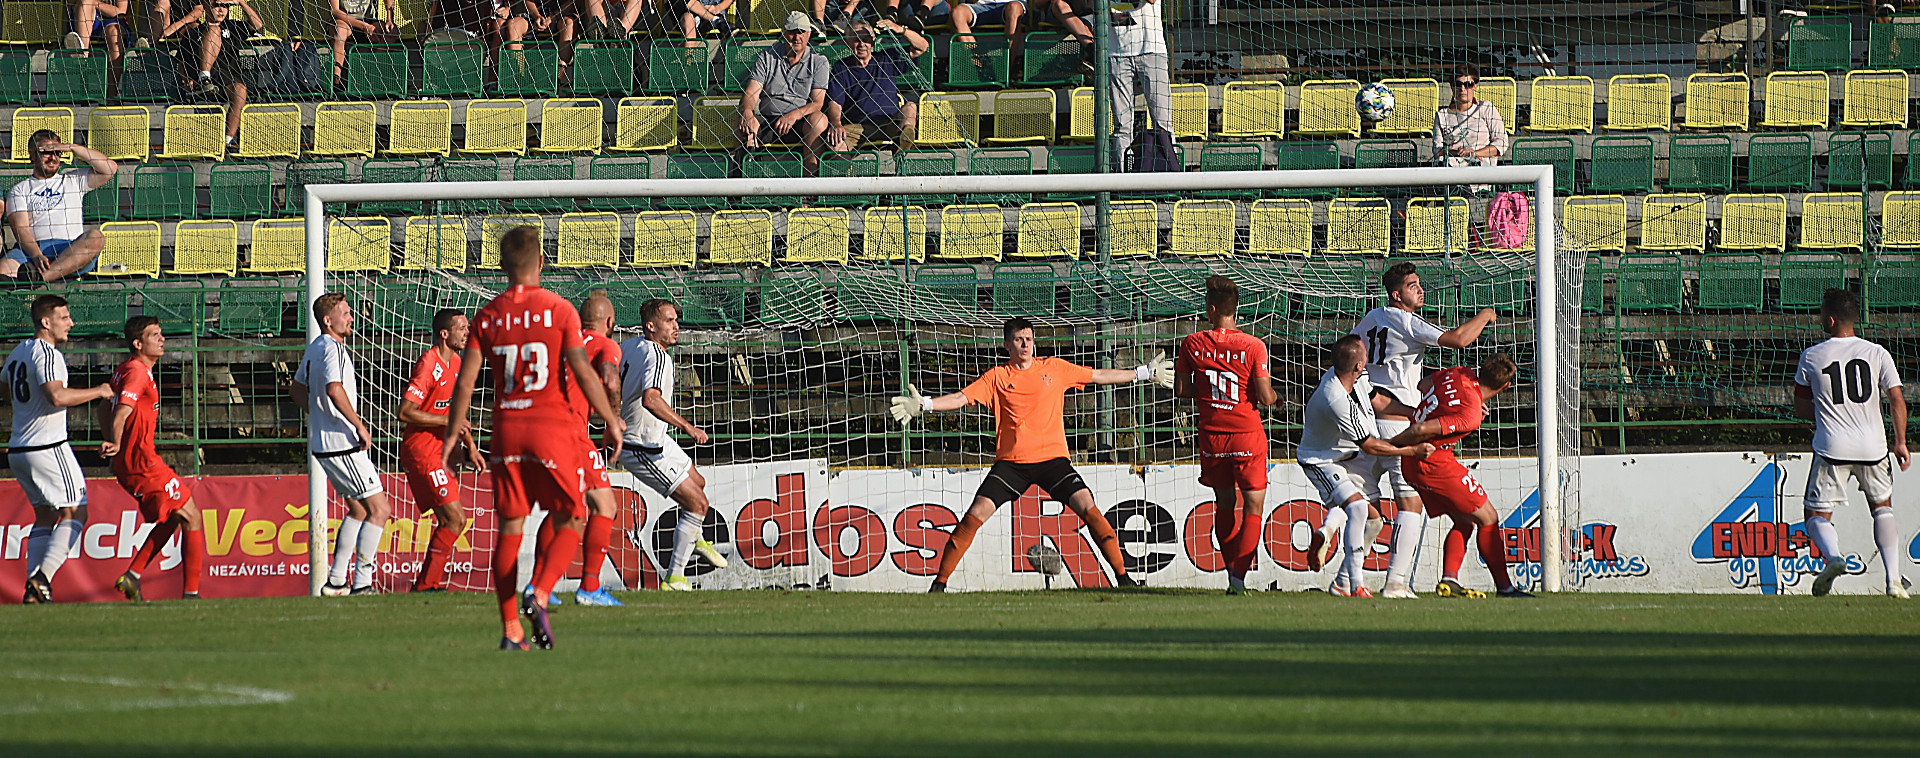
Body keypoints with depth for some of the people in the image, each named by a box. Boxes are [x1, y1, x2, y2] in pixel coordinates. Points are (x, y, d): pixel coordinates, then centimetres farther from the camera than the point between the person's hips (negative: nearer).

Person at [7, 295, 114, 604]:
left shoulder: (17, 353, 14)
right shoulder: (47, 353, -14)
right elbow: (57, 396, -28)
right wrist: (98, 392, -17)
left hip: (18, 450, 9)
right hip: (48, 448, -9)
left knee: (45, 515, 16)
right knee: (75, 513, -3)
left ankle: (33, 589, 7)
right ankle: (42, 578, -16)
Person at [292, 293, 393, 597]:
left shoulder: (313, 348, 14)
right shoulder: (332, 349, -16)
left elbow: (299, 390, 26)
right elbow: (334, 389, -31)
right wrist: (360, 427, -23)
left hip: (323, 443, 10)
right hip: (342, 445, -10)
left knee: (358, 508, 20)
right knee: (379, 509, -8)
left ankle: (336, 581, 21)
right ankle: (361, 584, -12)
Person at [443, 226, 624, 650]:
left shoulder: (488, 317, 4)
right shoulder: (559, 311, -6)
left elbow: (466, 380, 2)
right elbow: (583, 373, -9)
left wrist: (454, 429, 14)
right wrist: (611, 420, 1)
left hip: (507, 428, 3)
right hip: (555, 425, -3)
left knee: (510, 527, 8)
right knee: (568, 525, 8)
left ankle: (511, 629, 3)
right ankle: (539, 596, -17)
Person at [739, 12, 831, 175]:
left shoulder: (818, 62, 7)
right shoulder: (766, 57, 11)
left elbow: (817, 103, -2)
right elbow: (751, 92, 1)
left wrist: (795, 115, -22)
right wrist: (747, 111, -24)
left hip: (800, 125, -1)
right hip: (767, 122, 1)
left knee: (818, 119, -33)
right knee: (746, 122, -30)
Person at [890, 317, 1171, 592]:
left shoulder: (1054, 368, 10)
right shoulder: (997, 377, 6)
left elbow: (1099, 376, 18)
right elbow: (961, 398, 0)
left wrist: (1145, 374, 20)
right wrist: (924, 405, -16)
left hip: (1052, 458, 1)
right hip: (1010, 462, -1)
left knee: (1086, 506, -16)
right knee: (976, 513, -13)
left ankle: (1122, 576, -8)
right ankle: (940, 581, -4)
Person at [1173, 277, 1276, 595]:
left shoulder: (1192, 344, -5)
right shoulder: (1253, 346, -13)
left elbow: (1181, 390, 4)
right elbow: (1264, 397, -14)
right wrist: (1274, 395, 9)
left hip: (1212, 435, 3)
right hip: (1247, 434, -3)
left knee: (1225, 505, 18)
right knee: (1253, 506, 4)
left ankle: (1233, 572, 23)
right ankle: (1238, 578, -8)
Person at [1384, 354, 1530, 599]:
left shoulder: (1460, 374, 1)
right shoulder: (1471, 416, -22)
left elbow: (1421, 385, 20)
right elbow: (1422, 430, -26)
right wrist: (1389, 446, -12)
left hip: (1412, 466, 9)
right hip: (1434, 463, -9)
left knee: (1464, 522, 16)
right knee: (1488, 518, 2)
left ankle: (1449, 579, 3)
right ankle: (1505, 586, 6)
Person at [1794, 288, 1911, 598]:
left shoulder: (1811, 357, 0)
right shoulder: (1877, 353, 1)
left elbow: (1801, 406, 9)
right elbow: (1897, 400, -1)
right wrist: (1900, 442, 8)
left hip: (1832, 448, -2)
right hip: (1873, 447, 2)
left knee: (1817, 515, 9)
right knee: (1882, 507, 21)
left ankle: (1833, 556, -23)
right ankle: (1893, 578, 9)